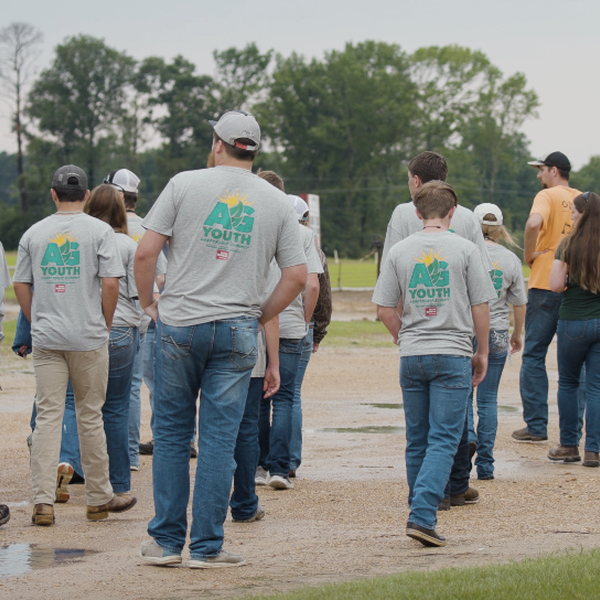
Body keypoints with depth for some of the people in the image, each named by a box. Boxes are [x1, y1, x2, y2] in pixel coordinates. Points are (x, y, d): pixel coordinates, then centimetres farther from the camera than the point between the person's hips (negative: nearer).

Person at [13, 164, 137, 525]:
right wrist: (105, 325, 3)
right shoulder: (99, 231, -3)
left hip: (46, 338, 2)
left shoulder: (34, 233, 6)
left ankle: (43, 501, -8)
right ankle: (99, 498, 16)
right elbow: (110, 283, -9)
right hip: (88, 338, -2)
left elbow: (21, 285, 7)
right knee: (90, 416, 7)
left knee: (48, 416, 0)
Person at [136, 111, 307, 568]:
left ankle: (167, 542, 11)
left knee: (172, 433, 8)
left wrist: (148, 303, 10)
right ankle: (207, 547, 4)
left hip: (179, 325, -1)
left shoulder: (185, 185, -1)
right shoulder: (278, 203, 6)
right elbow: (297, 276, 2)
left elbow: (146, 253, -5)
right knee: (219, 439, 3)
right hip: (237, 332, 1)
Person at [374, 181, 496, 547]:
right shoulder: (465, 250, -2)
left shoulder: (400, 251, 5)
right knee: (443, 441, -6)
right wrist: (482, 353, 10)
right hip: (453, 356, -3)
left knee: (417, 441, 13)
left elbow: (385, 310, 4)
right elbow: (480, 307, -1)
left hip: (412, 357, 3)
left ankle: (422, 513, 18)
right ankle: (423, 516, -19)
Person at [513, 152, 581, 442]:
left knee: (534, 355, 0)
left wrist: (529, 254, -11)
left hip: (546, 284, -5)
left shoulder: (548, 196, -6)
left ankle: (536, 426, -4)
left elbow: (534, 222, -26)